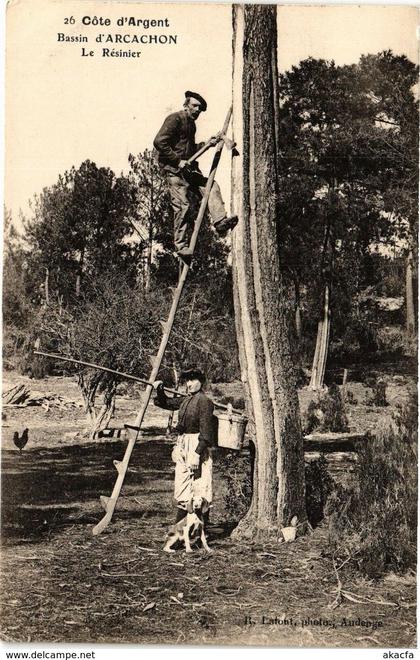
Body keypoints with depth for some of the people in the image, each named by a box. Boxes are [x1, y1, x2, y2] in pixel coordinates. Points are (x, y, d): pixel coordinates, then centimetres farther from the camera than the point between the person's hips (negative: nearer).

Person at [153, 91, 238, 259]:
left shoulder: (191, 124, 20)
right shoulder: (175, 119, -9)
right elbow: (159, 142, -19)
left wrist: (208, 143, 15)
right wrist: (178, 161, -20)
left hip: (188, 168, 9)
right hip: (174, 169, -9)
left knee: (211, 186, -2)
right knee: (182, 205, -12)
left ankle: (220, 221, -11)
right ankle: (181, 245, -8)